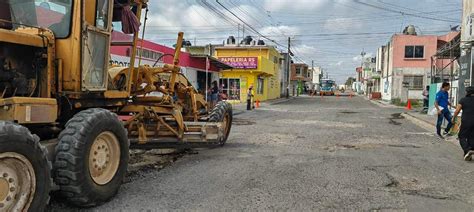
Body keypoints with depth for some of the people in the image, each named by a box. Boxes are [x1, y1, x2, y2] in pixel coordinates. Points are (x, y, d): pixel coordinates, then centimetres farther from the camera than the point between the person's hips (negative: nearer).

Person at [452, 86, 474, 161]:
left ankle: (467, 150, -17)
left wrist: (454, 118, 7)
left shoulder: (463, 100, -5)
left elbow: (457, 111, -8)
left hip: (466, 122, -3)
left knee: (462, 137, 6)